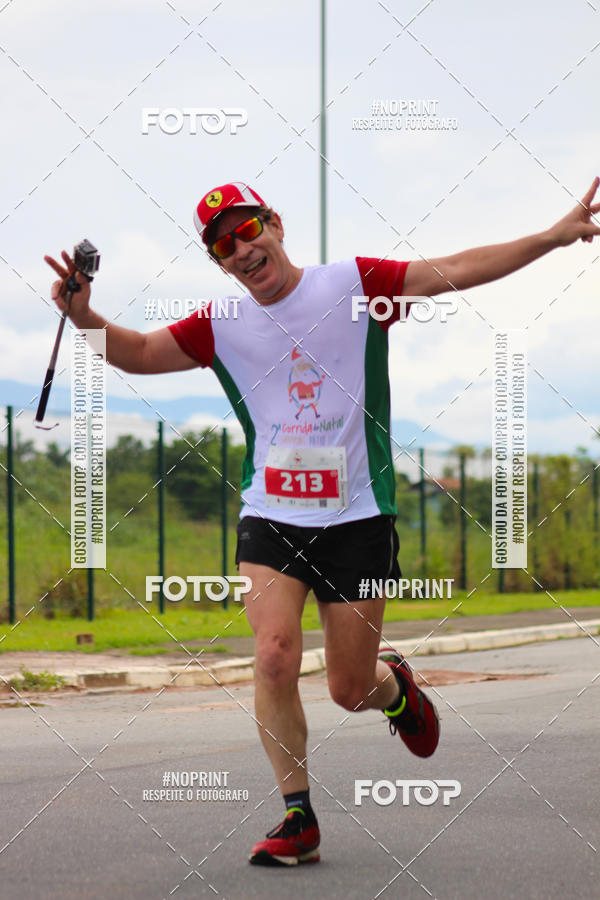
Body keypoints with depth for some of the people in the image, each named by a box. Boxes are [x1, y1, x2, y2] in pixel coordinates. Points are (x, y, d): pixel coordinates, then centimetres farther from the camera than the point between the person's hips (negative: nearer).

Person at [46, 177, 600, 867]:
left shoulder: (355, 285, -1)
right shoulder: (222, 327, 5)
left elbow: (459, 270, -3)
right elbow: (139, 354, 9)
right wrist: (85, 317, -10)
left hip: (356, 517, -2)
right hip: (270, 520, 2)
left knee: (351, 692, 2)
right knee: (275, 656, -19)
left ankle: (394, 684, 40)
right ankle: (298, 819, -6)